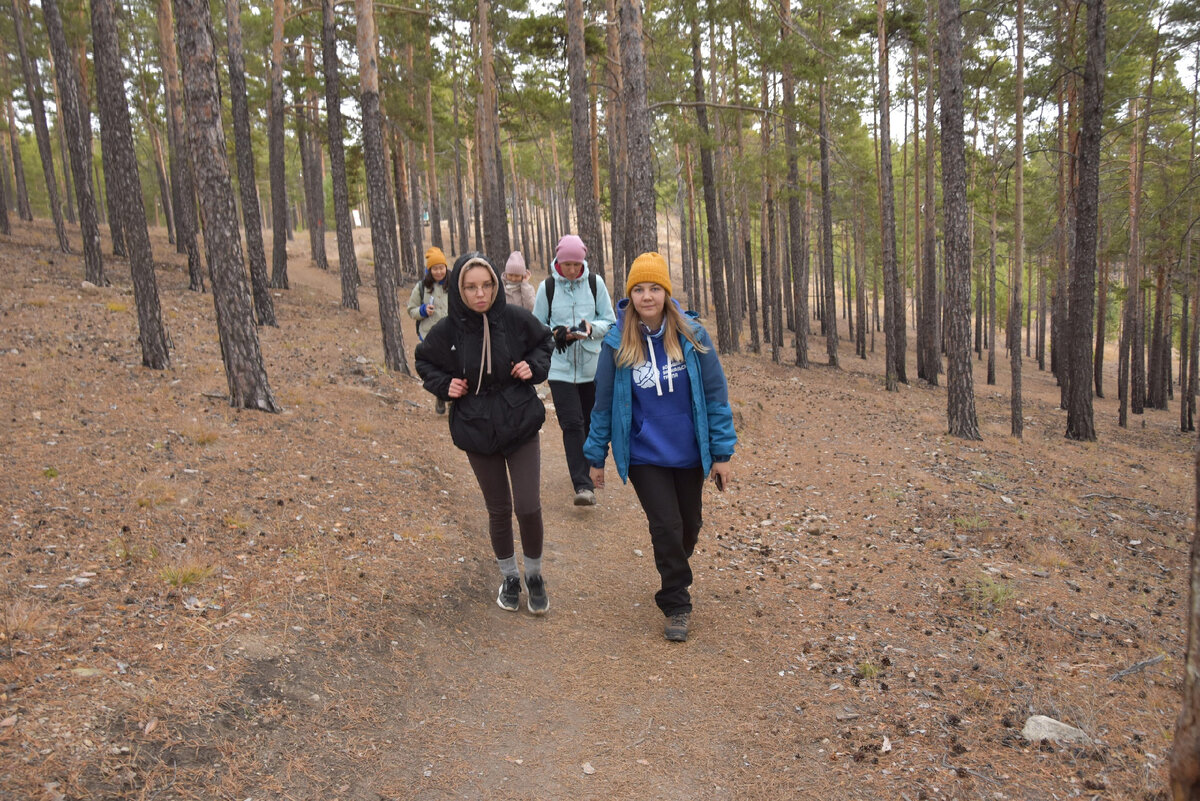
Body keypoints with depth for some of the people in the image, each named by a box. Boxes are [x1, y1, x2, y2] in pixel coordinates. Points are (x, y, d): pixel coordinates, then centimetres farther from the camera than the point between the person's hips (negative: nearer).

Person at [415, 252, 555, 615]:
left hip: (521, 425, -1)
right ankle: (509, 577, 35)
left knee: (528, 507, -5)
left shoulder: (516, 319, -11)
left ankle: (534, 575, 22)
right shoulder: (447, 330, -10)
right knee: (499, 510, 11)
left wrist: (534, 366, -10)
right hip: (477, 431, 1)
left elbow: (544, 343, 9)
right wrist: (444, 384, -9)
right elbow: (424, 363, 9)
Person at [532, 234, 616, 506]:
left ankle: (585, 471, 32)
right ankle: (583, 485, -12)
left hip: (592, 365, 2)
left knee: (590, 422, 12)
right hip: (560, 367, -1)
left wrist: (592, 328, -18)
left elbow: (610, 321, 4)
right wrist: (556, 333, -14)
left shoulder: (595, 283, 1)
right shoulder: (547, 287, 0)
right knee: (572, 424, -11)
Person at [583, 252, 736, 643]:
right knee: (666, 526, -6)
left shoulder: (692, 335, -9)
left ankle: (675, 575, 47)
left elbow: (715, 394, -4)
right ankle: (677, 604, 14)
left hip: (688, 452, 2)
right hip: (644, 454, -2)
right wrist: (596, 456, 4)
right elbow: (604, 402, 0)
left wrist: (721, 453, -5)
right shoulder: (617, 343, -9)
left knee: (689, 525, 15)